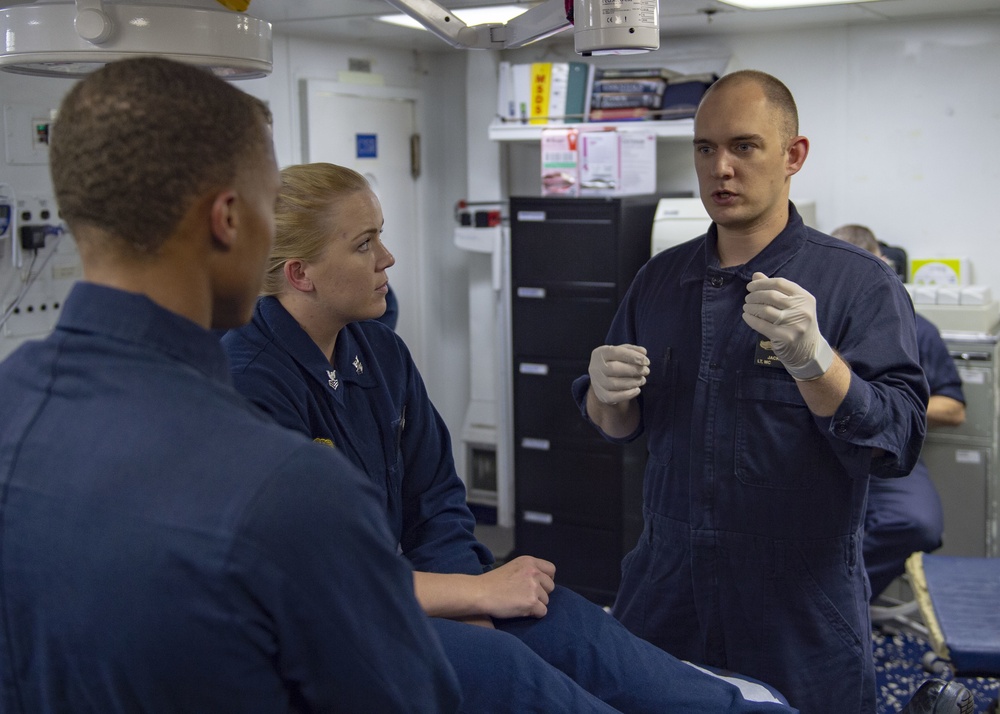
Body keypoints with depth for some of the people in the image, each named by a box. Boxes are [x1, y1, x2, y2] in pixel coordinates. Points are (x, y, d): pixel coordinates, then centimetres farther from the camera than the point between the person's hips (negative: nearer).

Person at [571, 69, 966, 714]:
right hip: (666, 592, 4)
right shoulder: (660, 279, 6)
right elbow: (618, 426, 11)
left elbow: (898, 446, -17)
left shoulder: (861, 285, -9)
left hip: (802, 612, -4)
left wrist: (812, 359, -32)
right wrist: (607, 393, -12)